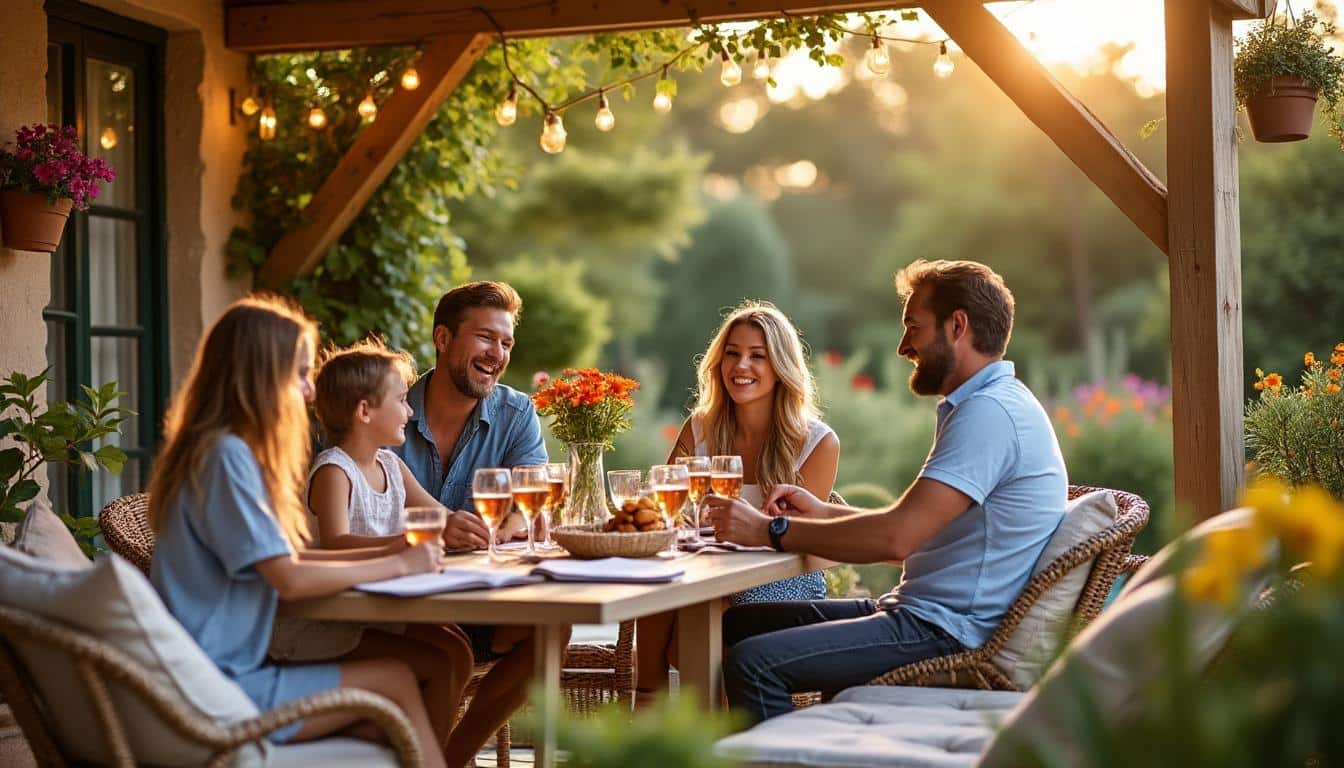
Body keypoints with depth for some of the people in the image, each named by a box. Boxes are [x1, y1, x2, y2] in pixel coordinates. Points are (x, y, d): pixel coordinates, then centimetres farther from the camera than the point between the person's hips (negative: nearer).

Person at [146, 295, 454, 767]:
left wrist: (389, 552, 5)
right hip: (217, 693, -8)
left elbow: (281, 558, 12)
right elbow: (289, 580, -20)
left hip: (230, 667, 9)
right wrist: (396, 566, -9)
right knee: (394, 681, -4)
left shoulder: (226, 450, 13)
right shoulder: (226, 455, -17)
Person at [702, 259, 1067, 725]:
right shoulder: (991, 406, 19)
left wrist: (771, 531, -16)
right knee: (737, 623, 12)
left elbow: (896, 537, -25)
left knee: (753, 662, -23)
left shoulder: (989, 411, -17)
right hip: (926, 613, 11)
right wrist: (825, 511, 13)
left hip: (948, 633, -11)